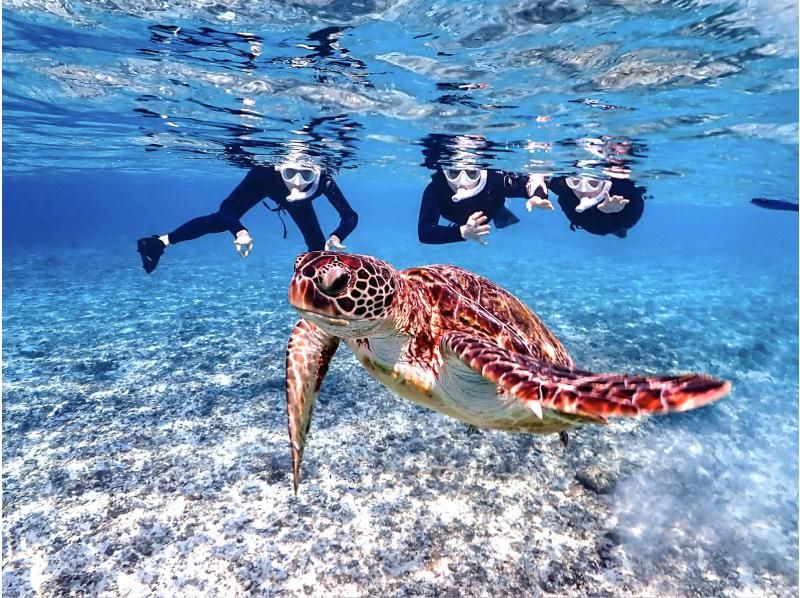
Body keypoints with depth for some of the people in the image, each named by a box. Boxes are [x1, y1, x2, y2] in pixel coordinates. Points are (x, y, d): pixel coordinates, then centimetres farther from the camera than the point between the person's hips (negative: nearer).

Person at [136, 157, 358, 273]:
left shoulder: (323, 181, -45)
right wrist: (240, 232, -59)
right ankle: (162, 242, 6)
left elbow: (350, 216, -42)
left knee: (318, 248, -4)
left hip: (299, 203, 2)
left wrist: (336, 238, -61)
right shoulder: (267, 173, -46)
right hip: (265, 185, -1)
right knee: (222, 220, -10)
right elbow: (227, 207, -40)